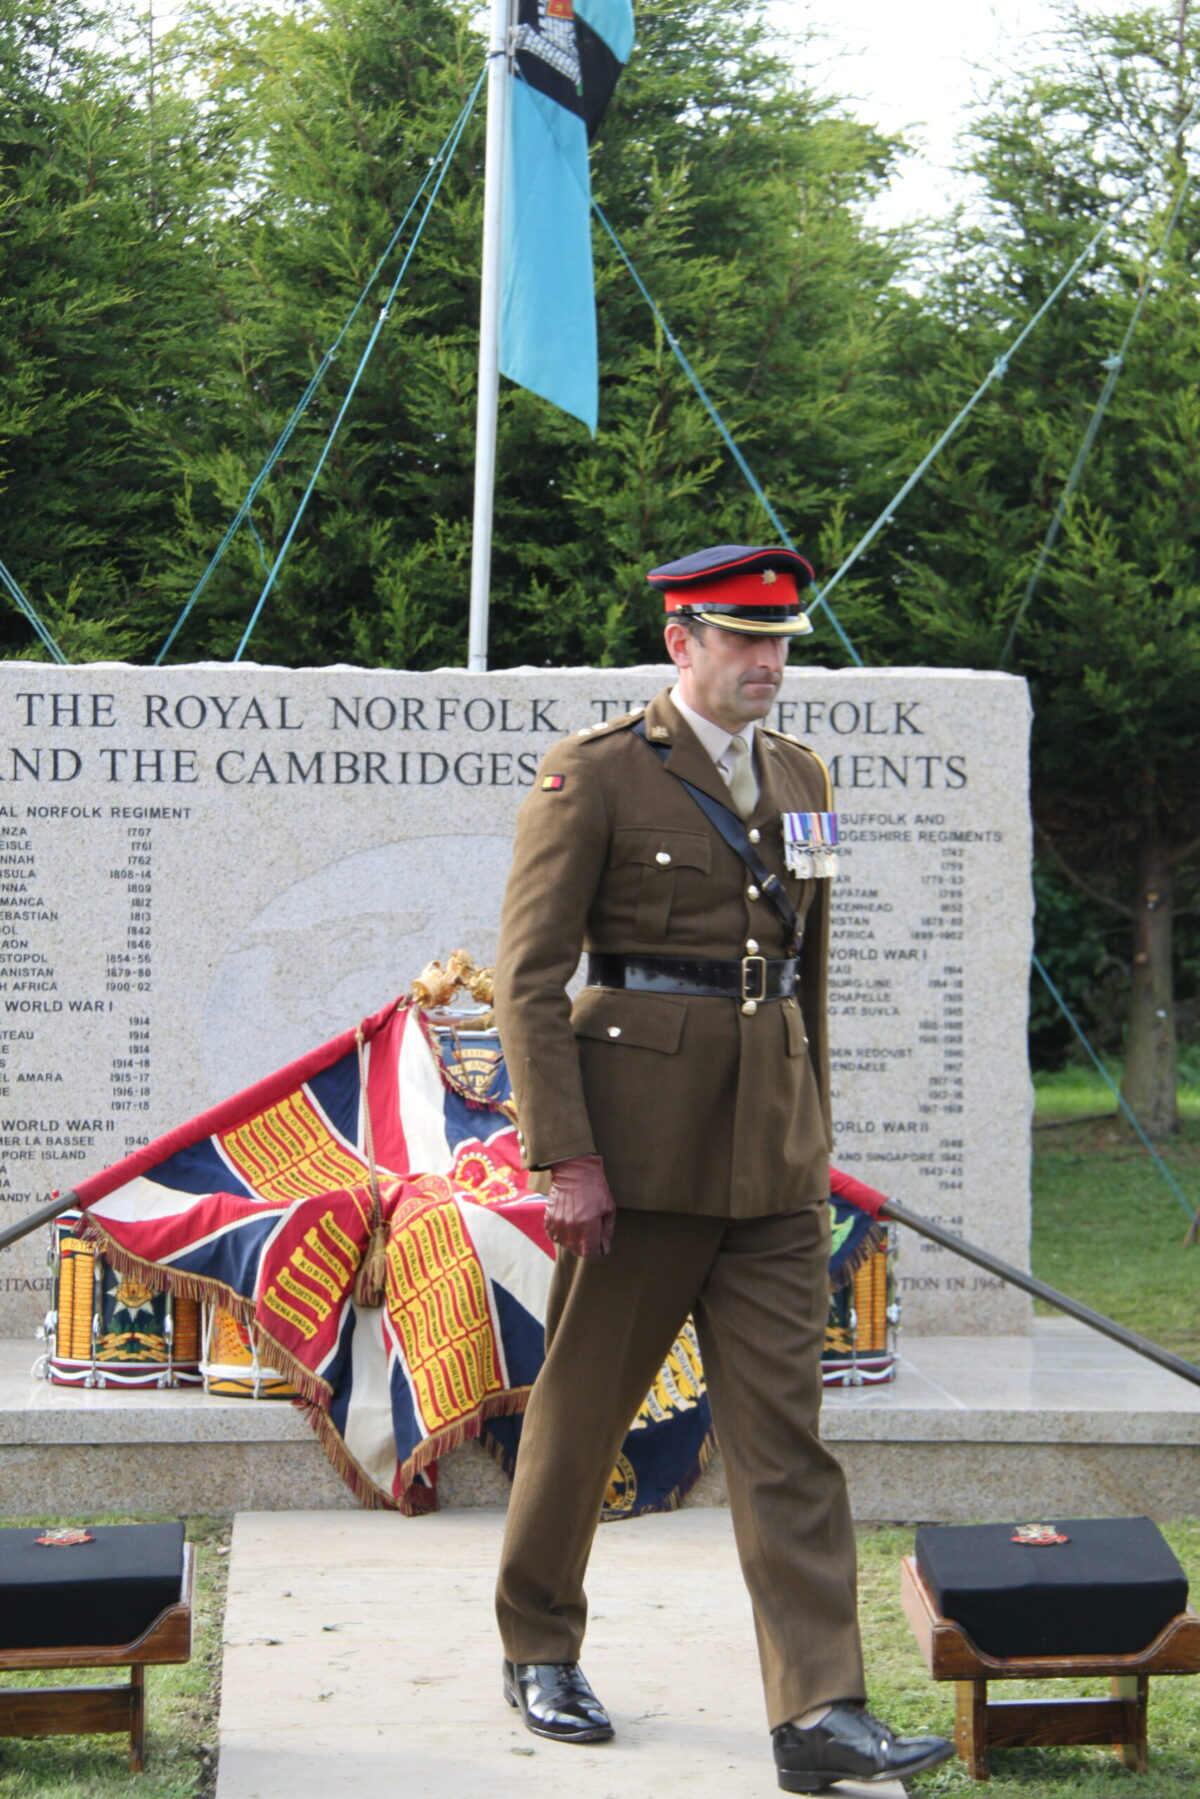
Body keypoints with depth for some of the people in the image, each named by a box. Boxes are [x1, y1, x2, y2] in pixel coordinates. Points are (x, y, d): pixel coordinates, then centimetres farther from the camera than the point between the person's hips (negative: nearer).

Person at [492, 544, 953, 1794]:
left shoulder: (800, 778, 11)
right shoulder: (592, 775, -7)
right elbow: (527, 975, -11)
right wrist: (564, 1157, -16)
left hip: (771, 1156, 5)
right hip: (641, 1140, -5)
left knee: (785, 1425, -2)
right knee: (586, 1400, 9)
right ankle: (539, 1652, 28)